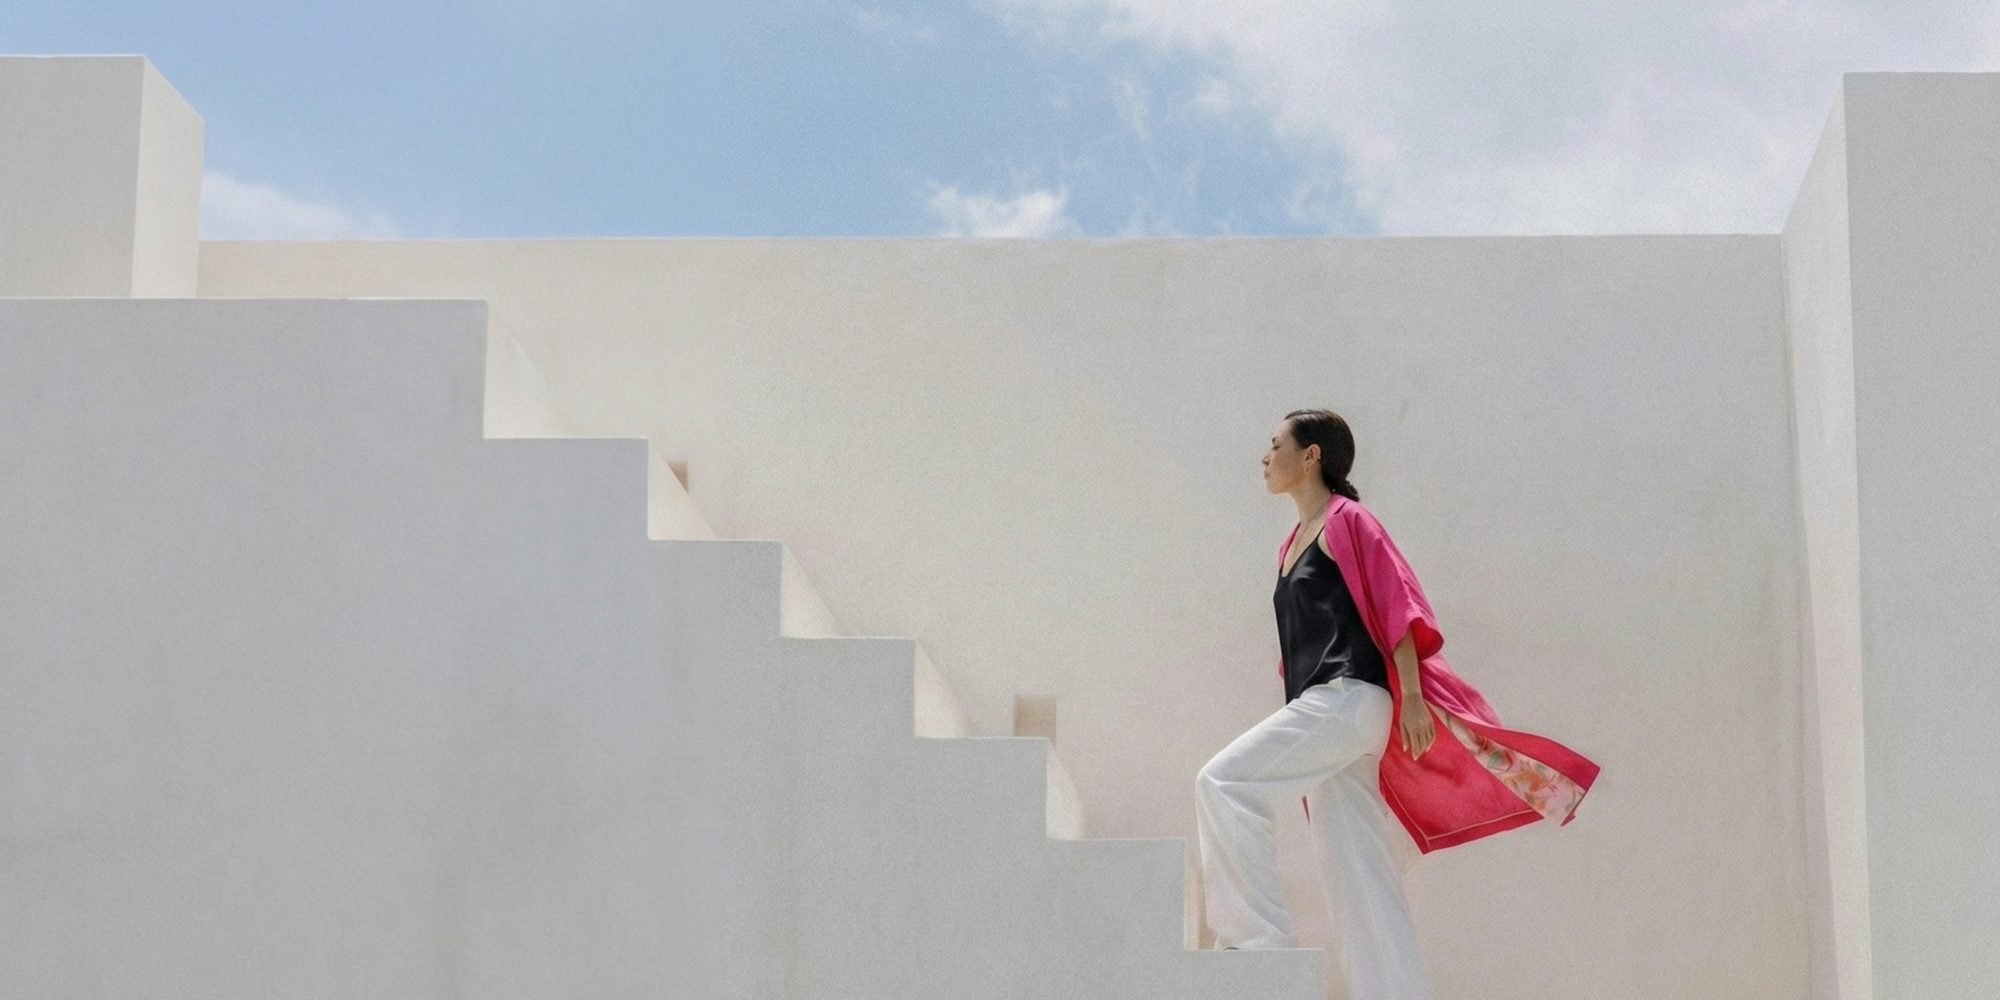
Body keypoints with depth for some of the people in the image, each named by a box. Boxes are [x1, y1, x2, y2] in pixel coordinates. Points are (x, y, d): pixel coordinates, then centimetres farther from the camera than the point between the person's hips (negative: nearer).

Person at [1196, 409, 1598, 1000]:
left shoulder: (1347, 521, -2)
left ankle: (1257, 933, -16)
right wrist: (1297, 717, 20)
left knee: (1223, 783, -19)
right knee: (1352, 868, 4)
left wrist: (1412, 695, -18)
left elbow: (1397, 606, -10)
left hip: (1349, 701, -9)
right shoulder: (1293, 544, 21)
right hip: (1318, 709, 9)